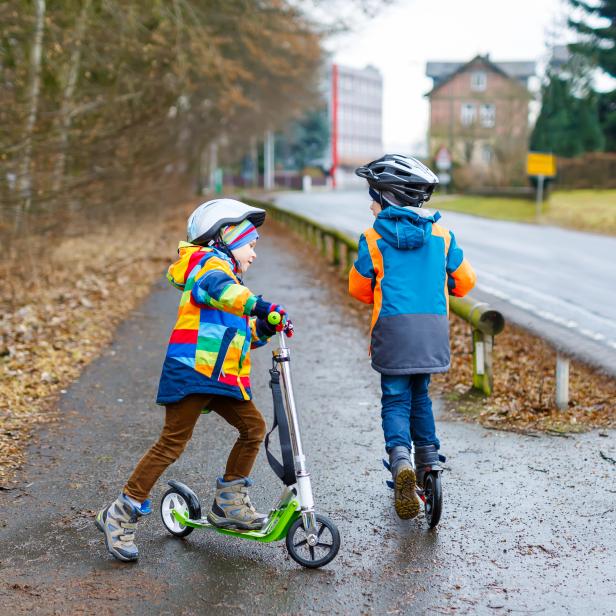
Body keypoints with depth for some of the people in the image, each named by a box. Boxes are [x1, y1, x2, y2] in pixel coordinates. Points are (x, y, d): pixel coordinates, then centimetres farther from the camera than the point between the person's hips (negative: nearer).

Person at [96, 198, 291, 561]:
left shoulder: (230, 279, 28)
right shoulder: (211, 262, -1)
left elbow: (241, 334, 26)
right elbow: (218, 288, -27)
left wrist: (263, 328, 6)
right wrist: (260, 306, -40)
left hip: (222, 380, 9)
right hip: (192, 371, -9)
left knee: (254, 427, 6)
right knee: (173, 442, -10)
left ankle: (229, 503, 19)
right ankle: (121, 515, -2)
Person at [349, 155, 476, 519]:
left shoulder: (374, 239, -1)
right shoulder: (441, 236, 6)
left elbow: (359, 287, 10)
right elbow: (465, 280, 13)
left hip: (393, 326, -3)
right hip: (434, 326, 3)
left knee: (396, 399, 5)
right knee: (420, 395, 21)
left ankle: (401, 459, -18)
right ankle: (429, 464, 21)